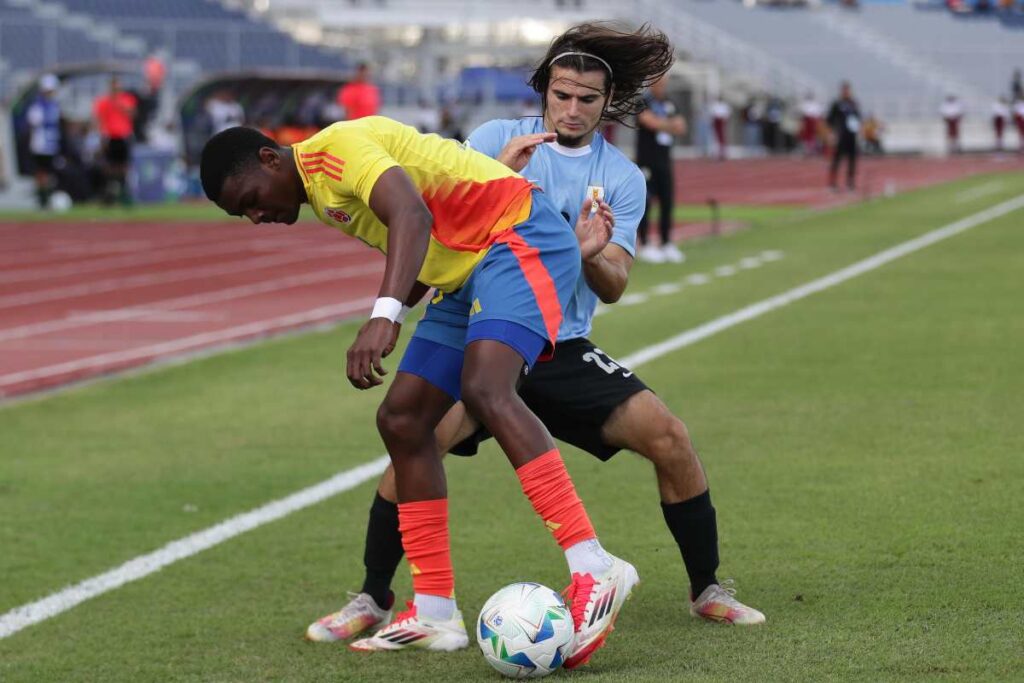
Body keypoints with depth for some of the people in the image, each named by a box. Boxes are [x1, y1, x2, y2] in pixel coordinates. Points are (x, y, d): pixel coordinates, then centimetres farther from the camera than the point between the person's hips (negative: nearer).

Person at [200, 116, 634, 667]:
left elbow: (412, 215, -32)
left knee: (483, 390, -30)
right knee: (401, 420, 4)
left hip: (519, 235, -10)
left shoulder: (333, 148, -14)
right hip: (466, 271, 10)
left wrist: (384, 316, -44)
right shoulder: (323, 194, 17)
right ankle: (435, 612, 7)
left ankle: (593, 568, -36)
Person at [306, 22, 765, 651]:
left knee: (669, 438, -14)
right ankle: (373, 599, -10)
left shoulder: (622, 178, 5)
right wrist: (500, 171, -25)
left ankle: (707, 591, 6)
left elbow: (614, 287, -2)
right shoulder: (496, 139, 0)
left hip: (564, 348, 2)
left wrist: (591, 254, -24)